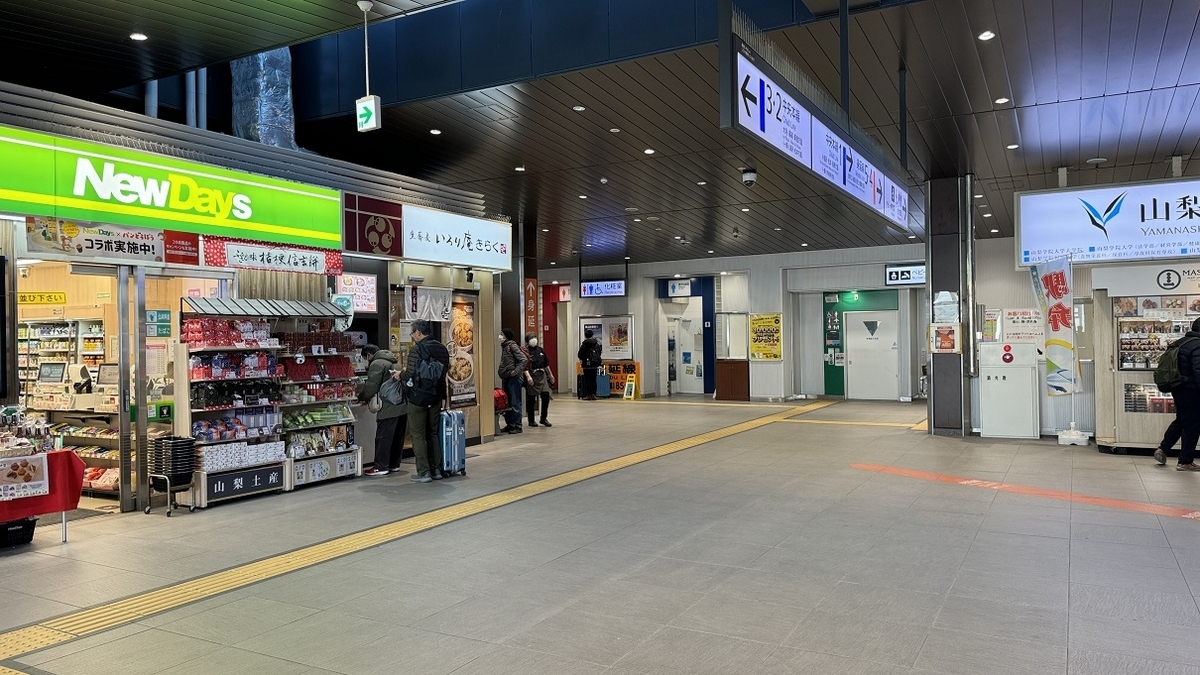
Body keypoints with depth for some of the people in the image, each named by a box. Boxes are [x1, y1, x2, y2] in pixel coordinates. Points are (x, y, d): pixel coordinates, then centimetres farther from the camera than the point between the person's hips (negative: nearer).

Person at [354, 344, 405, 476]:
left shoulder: (377, 364, -8)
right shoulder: (392, 361, 22)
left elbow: (371, 387, -13)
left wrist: (360, 396, 5)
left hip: (389, 408, -9)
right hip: (403, 406, 9)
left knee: (383, 437, -3)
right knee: (398, 436, 14)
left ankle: (381, 467, 0)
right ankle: (394, 464, 21)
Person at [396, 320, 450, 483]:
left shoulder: (416, 350, -16)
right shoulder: (442, 348, 6)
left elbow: (410, 375, -20)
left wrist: (400, 375, 0)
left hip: (418, 399, -7)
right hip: (436, 397, 7)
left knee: (419, 435, 1)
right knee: (433, 433, 16)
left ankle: (424, 472, 2)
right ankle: (436, 469, 19)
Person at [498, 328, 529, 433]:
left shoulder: (512, 346, -11)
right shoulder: (504, 346, 14)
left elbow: (524, 360, -17)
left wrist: (516, 371, -18)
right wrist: (500, 370, 12)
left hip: (514, 378, -9)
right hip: (506, 378, 9)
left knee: (515, 403, -4)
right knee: (507, 403, 12)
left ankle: (517, 426, 1)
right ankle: (510, 425, 19)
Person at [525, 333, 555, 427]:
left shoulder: (541, 350, 14)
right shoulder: (526, 351, -5)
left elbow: (546, 364, 22)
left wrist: (550, 375, 23)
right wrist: (528, 376, -26)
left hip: (542, 375, 5)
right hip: (532, 377, -5)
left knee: (546, 396, -4)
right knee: (531, 400, 2)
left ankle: (543, 418, 10)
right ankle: (531, 420, 15)